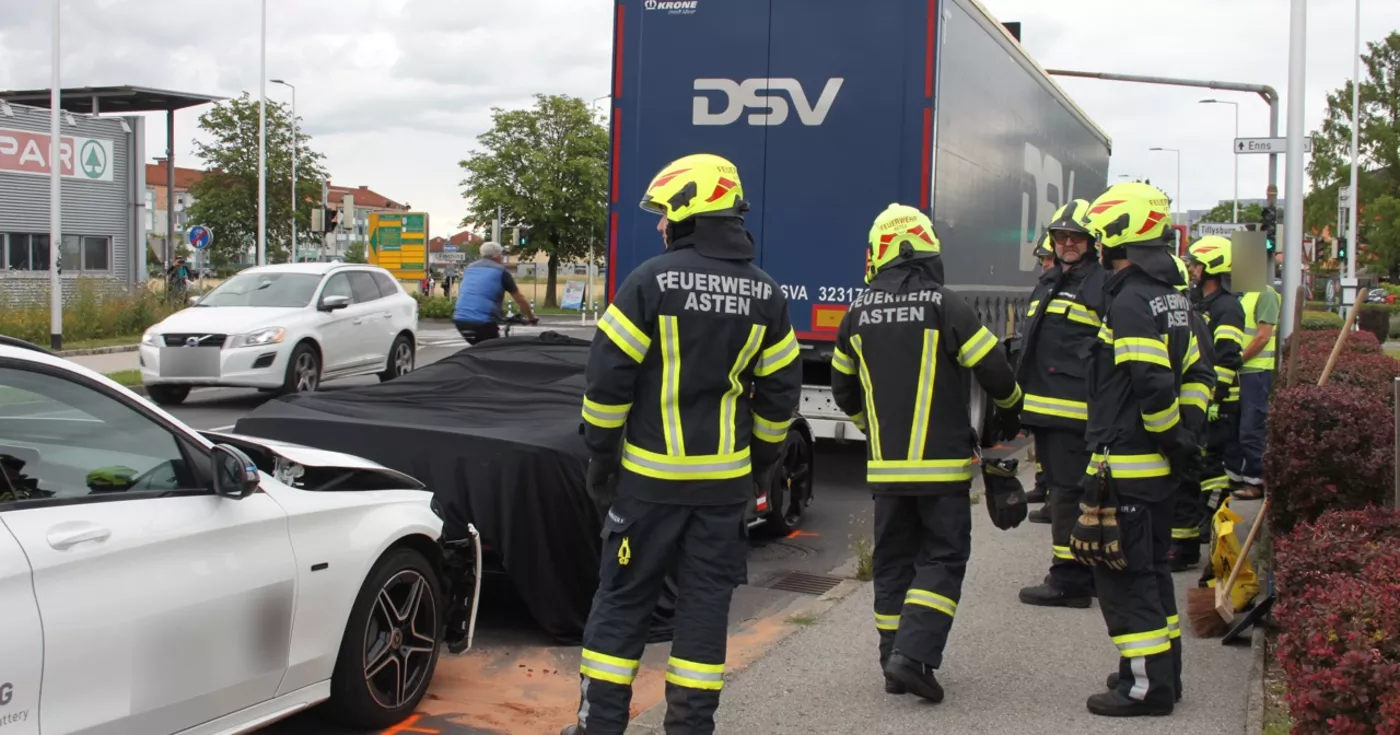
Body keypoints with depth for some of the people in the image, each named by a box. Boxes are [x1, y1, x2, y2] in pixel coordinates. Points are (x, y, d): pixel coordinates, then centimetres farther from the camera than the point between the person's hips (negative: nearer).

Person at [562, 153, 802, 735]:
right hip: (727, 479, 4)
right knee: (705, 602, 10)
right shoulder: (766, 294, 5)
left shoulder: (652, 280, -10)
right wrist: (763, 461, 19)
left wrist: (600, 454, 0)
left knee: (622, 599, 7)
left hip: (651, 474, -3)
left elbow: (608, 376, -10)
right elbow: (780, 389, 9)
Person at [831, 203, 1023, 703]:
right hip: (941, 462, -4)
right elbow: (995, 372, -6)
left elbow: (843, 388, 15)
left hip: (885, 465, 4)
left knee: (893, 560, 12)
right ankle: (914, 653, -9)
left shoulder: (859, 313, 4)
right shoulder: (946, 306, -10)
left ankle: (895, 665, 16)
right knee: (943, 556, 4)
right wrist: (1009, 417, 15)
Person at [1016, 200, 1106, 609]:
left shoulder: (1103, 286, -7)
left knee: (1069, 492, -7)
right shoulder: (1047, 283, 20)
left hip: (1076, 410, -9)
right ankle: (1086, 571, 27)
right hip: (1044, 407, 9)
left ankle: (1069, 580, -2)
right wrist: (1024, 398, 23)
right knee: (1060, 487, 15)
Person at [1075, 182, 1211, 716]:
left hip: (1125, 464, -10)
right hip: (1160, 466, 10)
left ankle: (1147, 685, 1)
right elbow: (1192, 374, 18)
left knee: (1123, 574, -3)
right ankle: (1163, 670, 28)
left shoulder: (1131, 301, -19)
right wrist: (1185, 436, 17)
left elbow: (1153, 386, -25)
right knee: (1150, 566, 19)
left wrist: (1175, 439, -13)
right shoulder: (1172, 296, 13)